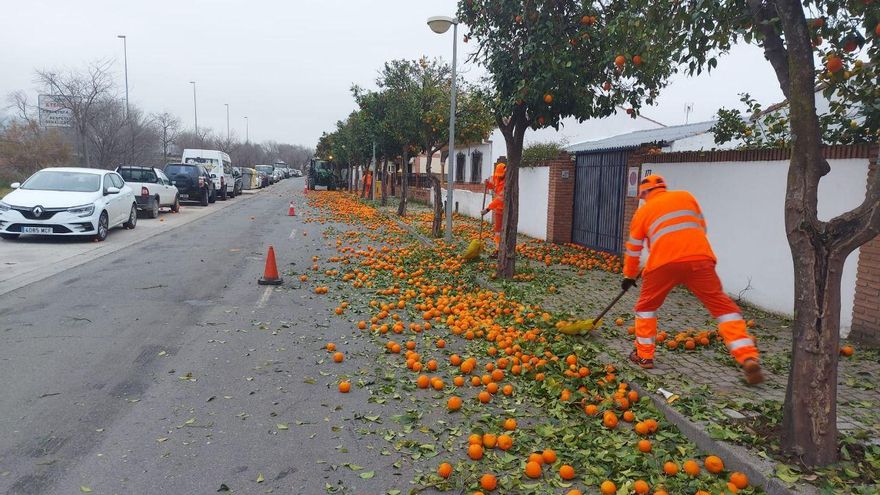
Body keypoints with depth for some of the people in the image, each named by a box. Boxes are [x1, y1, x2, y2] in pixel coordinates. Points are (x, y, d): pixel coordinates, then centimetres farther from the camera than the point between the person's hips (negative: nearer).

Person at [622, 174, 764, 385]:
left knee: (646, 306, 20)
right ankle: (748, 358, -5)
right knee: (722, 306, 7)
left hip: (664, 263, -1)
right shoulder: (685, 197, 22)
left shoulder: (642, 212, 18)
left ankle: (644, 356, 21)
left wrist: (629, 276, 37)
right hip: (699, 258, 1)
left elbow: (633, 250, 24)